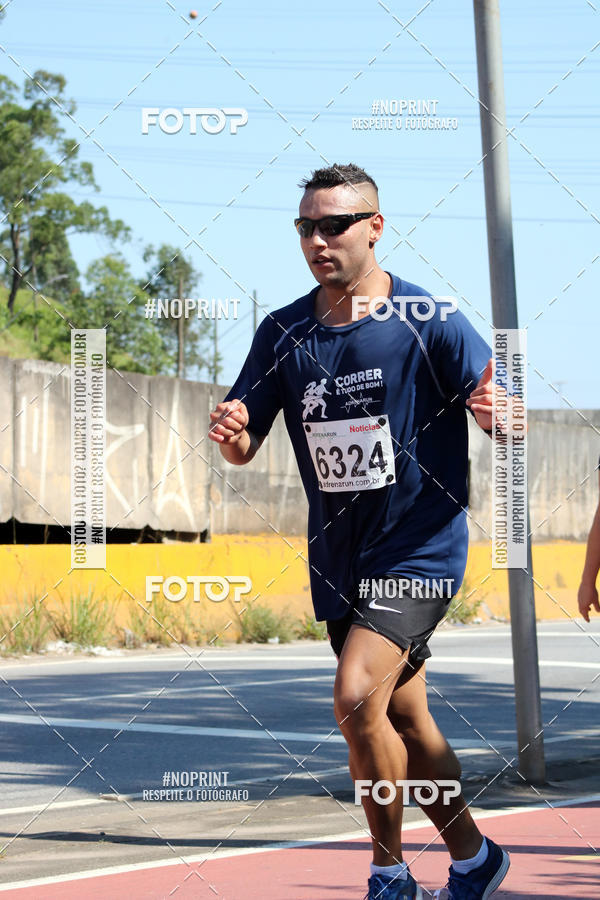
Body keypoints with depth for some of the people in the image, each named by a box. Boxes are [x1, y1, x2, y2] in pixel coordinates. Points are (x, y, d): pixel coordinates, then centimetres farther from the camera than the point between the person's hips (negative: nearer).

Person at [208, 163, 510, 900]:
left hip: (419, 544, -5)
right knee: (404, 720, 13)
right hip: (338, 555, 6)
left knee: (357, 698, -21)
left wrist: (497, 413, -35)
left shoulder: (429, 322, -10)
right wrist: (230, 433, -17)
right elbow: (243, 449, 7)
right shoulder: (282, 333, 3)